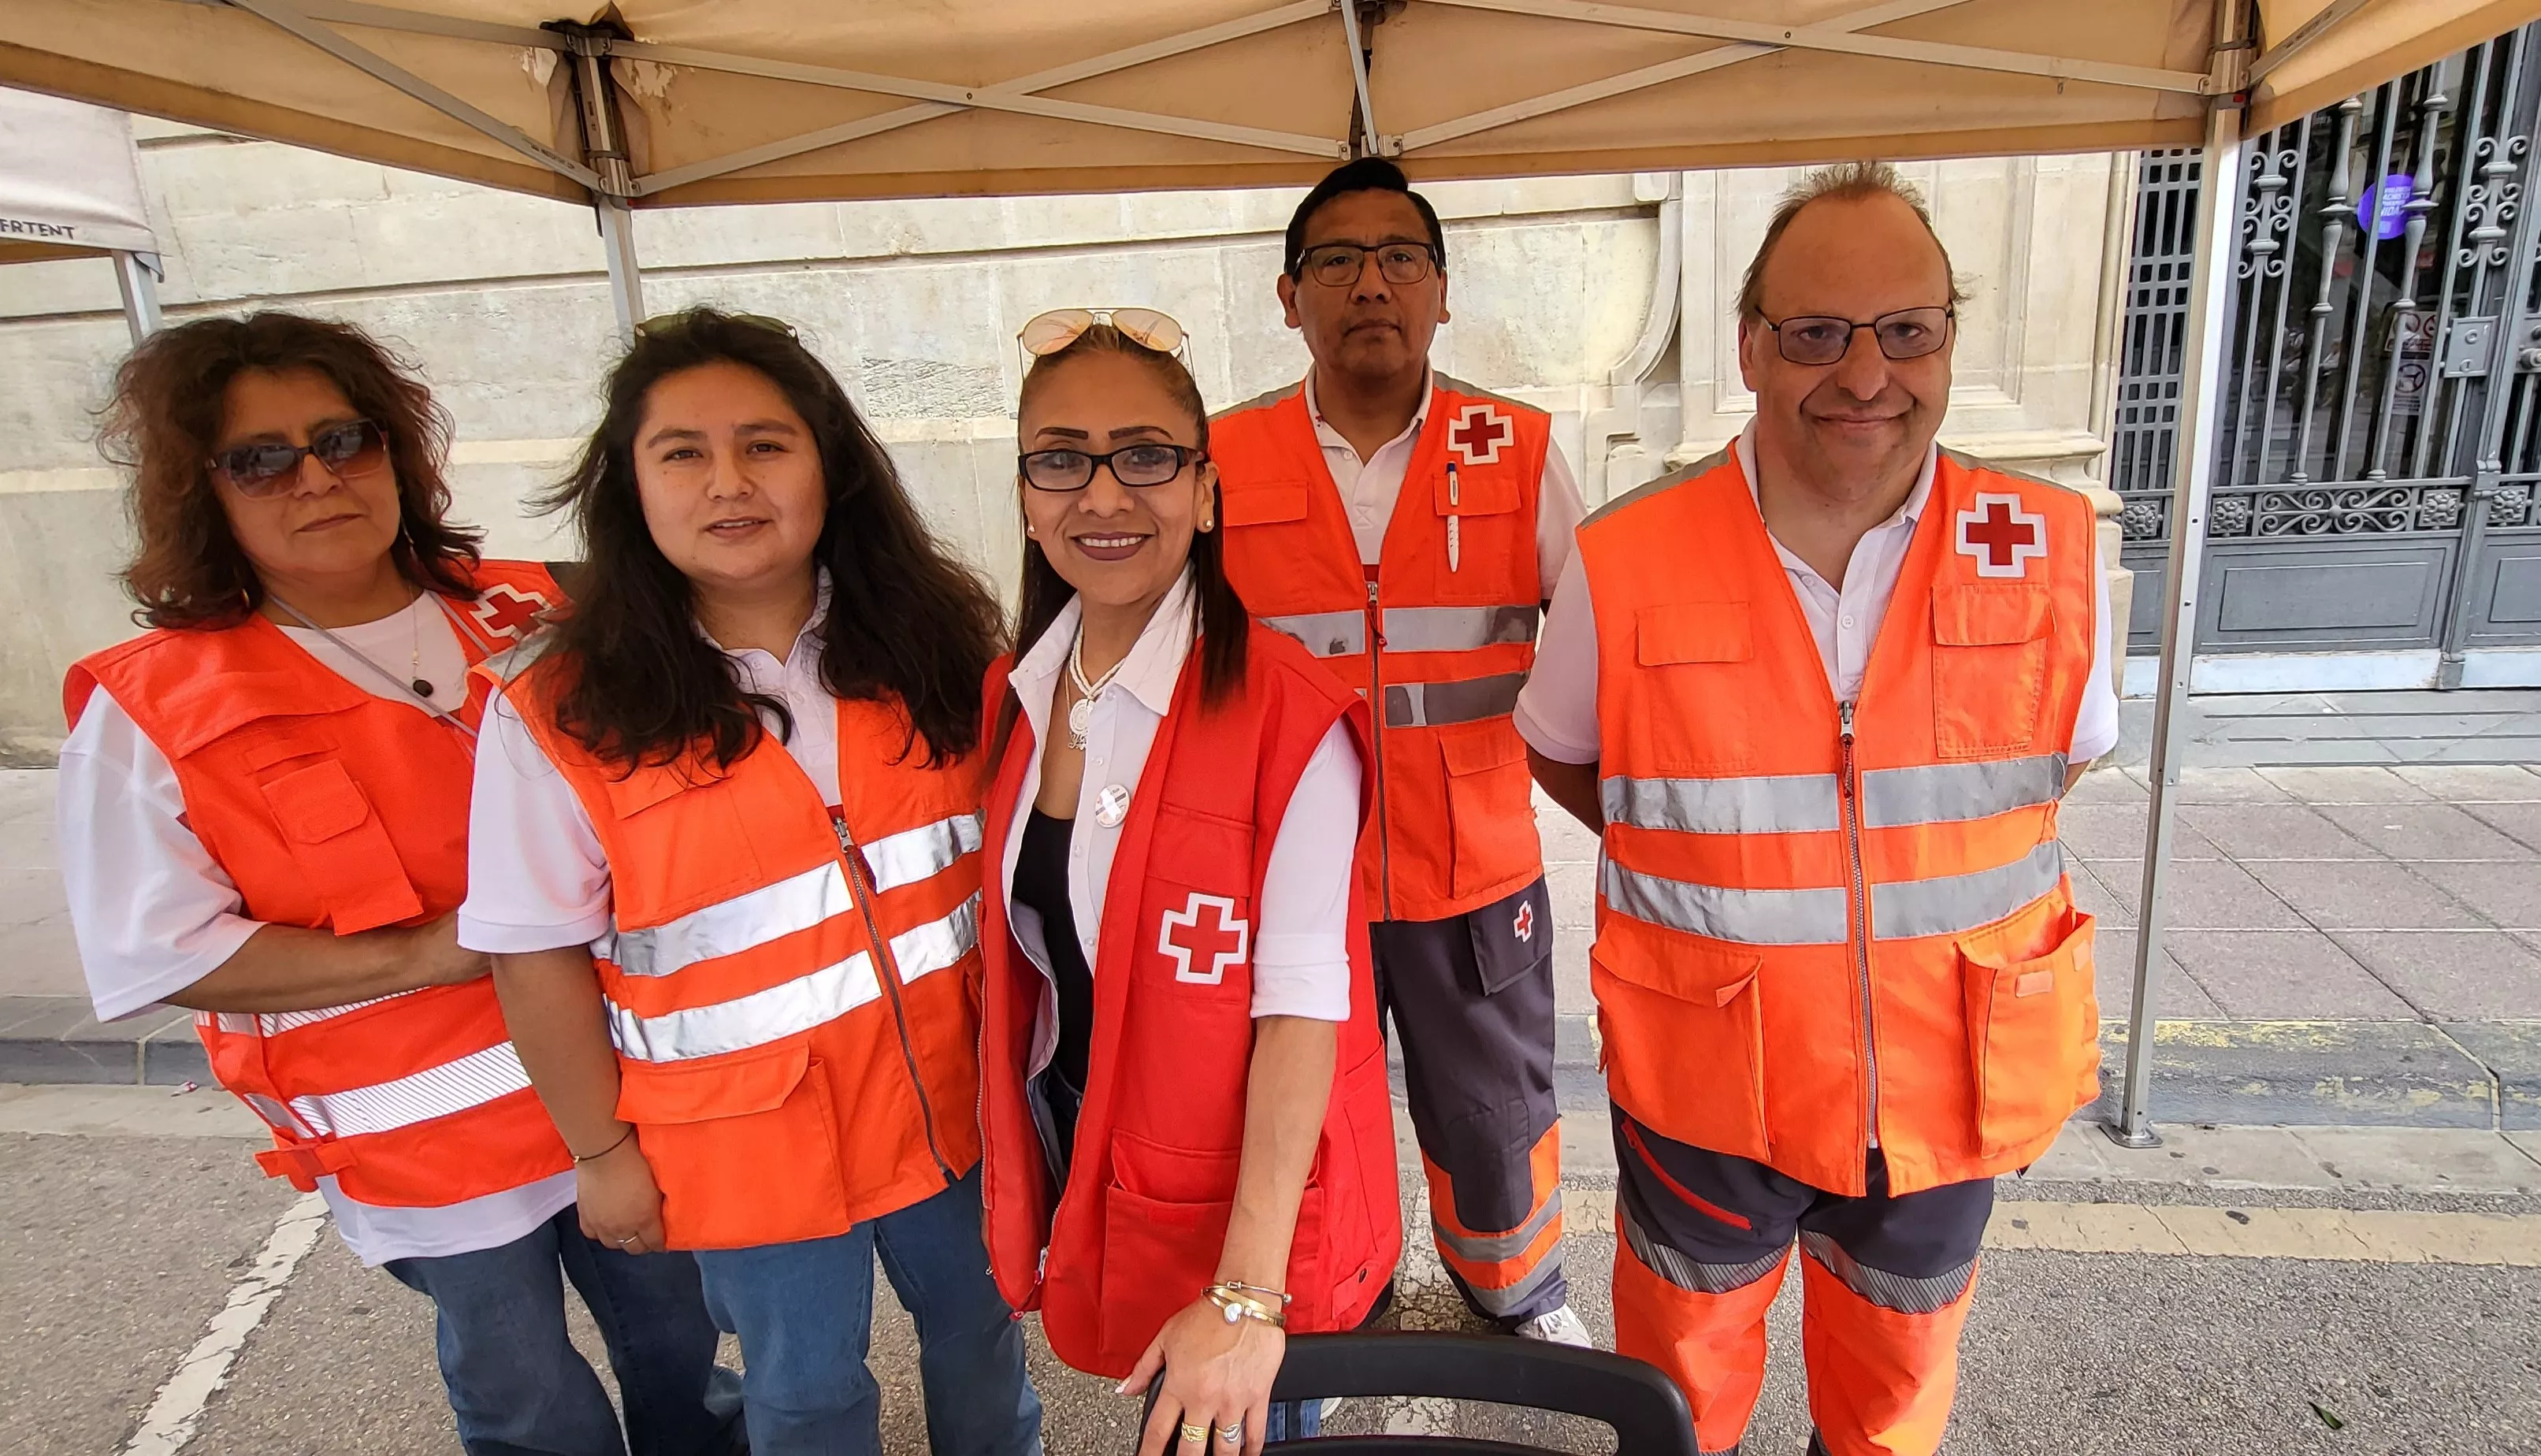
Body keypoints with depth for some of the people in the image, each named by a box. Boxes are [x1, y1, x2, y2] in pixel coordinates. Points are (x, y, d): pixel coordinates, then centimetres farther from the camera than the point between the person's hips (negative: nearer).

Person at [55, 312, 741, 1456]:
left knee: (685, 1352, 22)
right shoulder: (149, 711, -9)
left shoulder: (532, 616, -2)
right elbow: (157, 953, -10)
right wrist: (425, 953, -19)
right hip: (426, 1148, -3)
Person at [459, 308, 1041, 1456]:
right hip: (745, 1138, -2)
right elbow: (538, 956, -8)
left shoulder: (932, 643, -7)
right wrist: (601, 1151, -1)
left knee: (982, 1330, 25)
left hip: (951, 1090, 3)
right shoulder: (560, 709, -15)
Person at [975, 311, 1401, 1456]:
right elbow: (1023, 952, 7)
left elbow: (1303, 1007, -23)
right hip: (1080, 1179, 6)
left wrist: (1248, 1294, -23)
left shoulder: (1285, 714, -22)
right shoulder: (1019, 696, -2)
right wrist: (1025, 1192, 8)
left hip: (1251, 1202, -5)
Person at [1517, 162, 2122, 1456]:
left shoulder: (2051, 553, -11)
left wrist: (1936, 866, -3)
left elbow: (2068, 752, 7)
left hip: (1946, 1089, 2)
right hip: (1701, 1083, -1)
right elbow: (1559, 754, 2)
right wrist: (1706, 866, -3)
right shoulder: (1624, 563, -16)